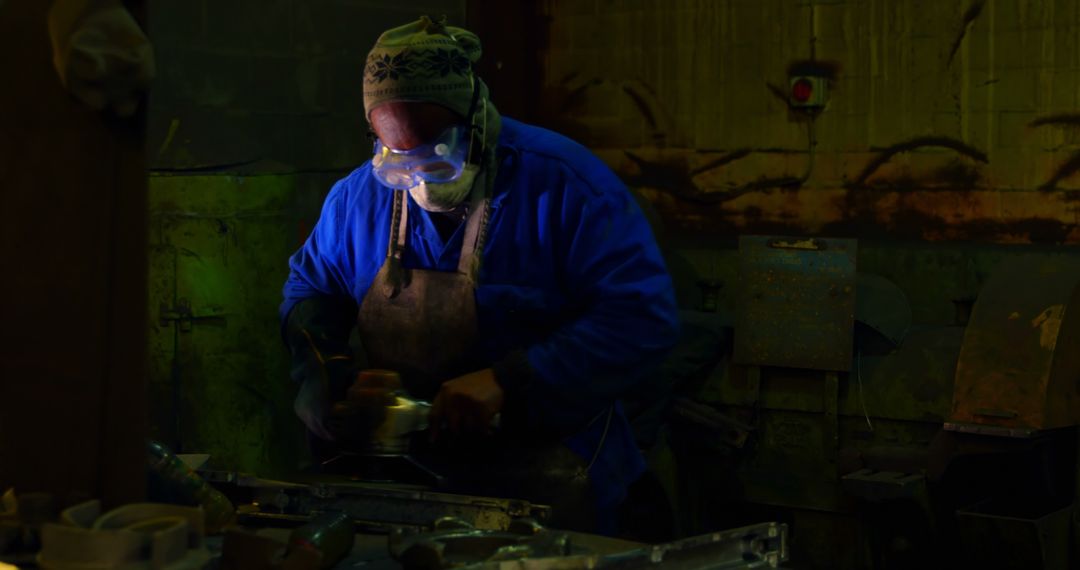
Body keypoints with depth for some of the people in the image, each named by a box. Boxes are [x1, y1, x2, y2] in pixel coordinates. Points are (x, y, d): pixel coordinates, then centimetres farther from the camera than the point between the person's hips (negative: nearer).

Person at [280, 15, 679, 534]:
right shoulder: (359, 197, 5)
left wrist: (506, 382, -23)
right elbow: (310, 285, 24)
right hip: (407, 461, 5)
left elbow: (643, 316, -17)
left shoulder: (563, 184, -11)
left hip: (542, 468, -5)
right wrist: (319, 365, 2)